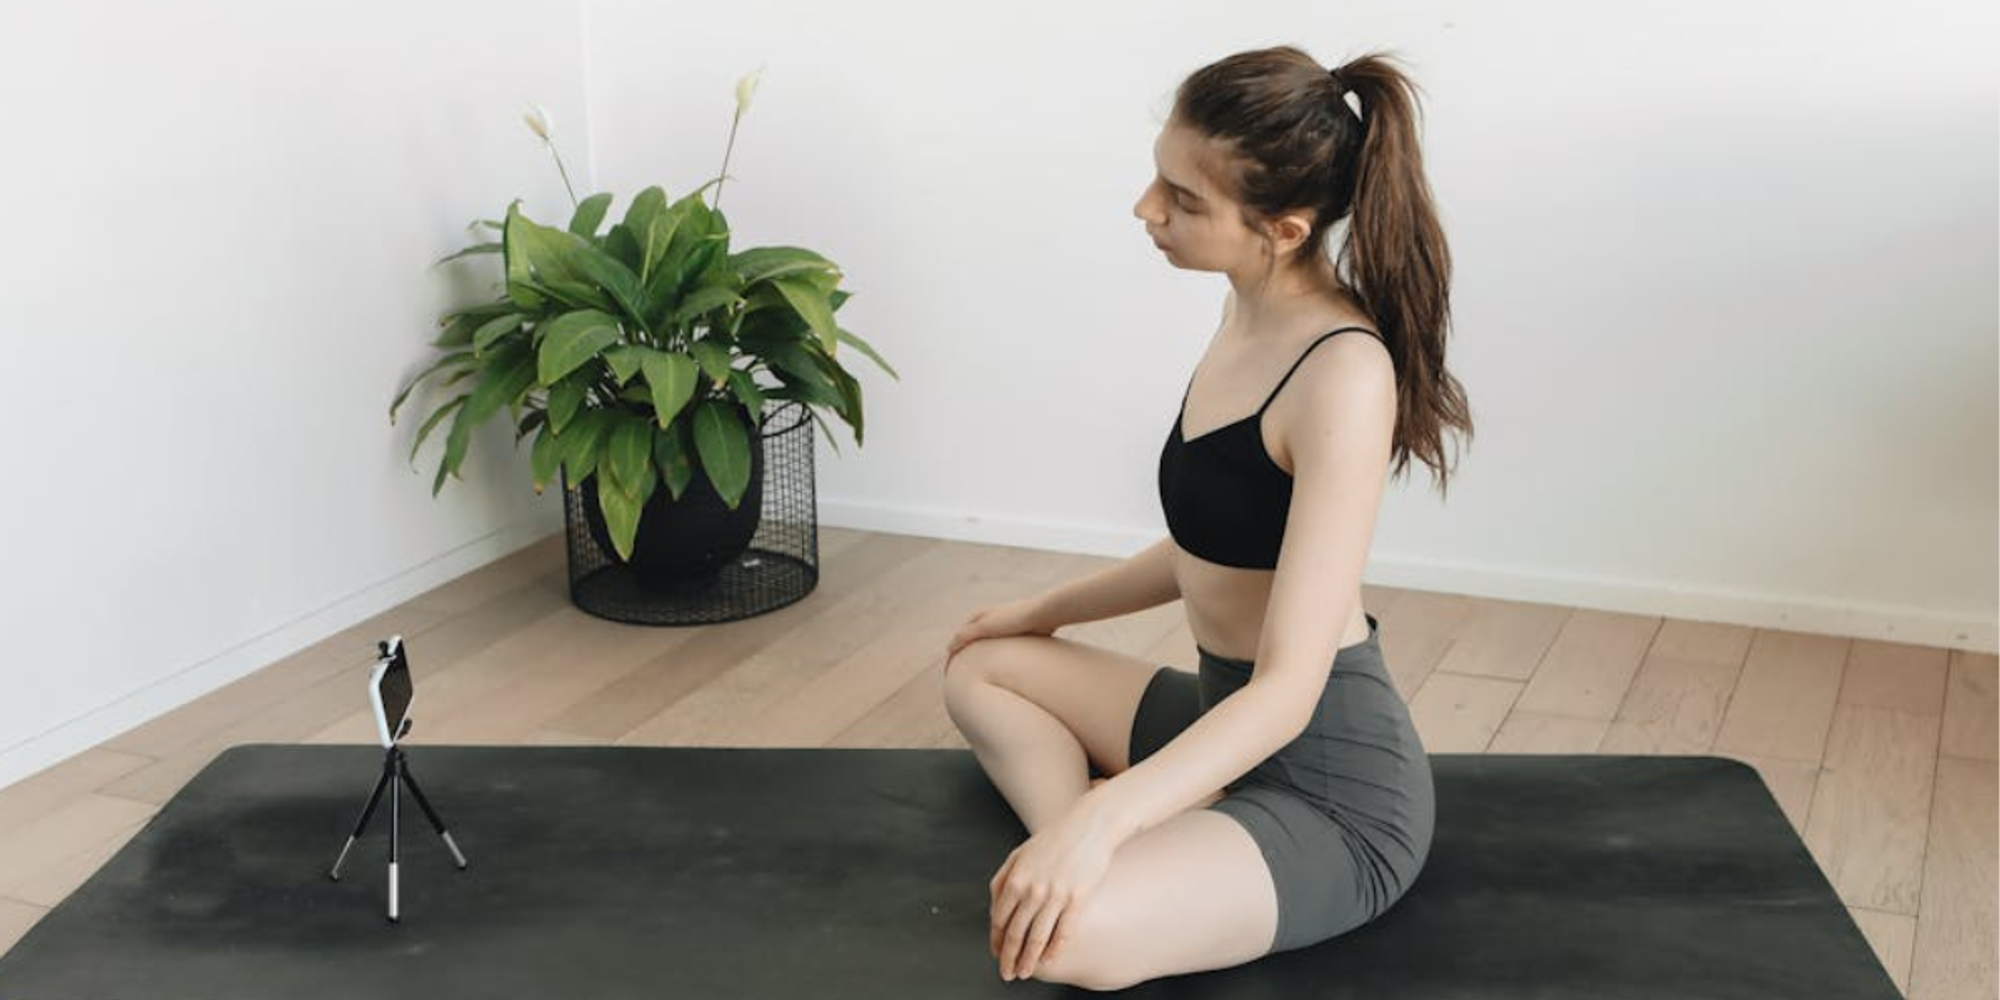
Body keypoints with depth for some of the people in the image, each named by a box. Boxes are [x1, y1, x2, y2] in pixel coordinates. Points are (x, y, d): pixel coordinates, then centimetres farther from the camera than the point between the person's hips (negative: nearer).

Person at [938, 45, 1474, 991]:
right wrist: (1045, 610, 25)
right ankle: (1085, 862, -3)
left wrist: (1099, 820, -36)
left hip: (1332, 785, -10)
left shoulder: (1343, 373, -26)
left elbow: (1288, 689, -28)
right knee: (981, 669, 19)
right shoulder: (1248, 314, 3)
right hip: (1225, 713, 10)